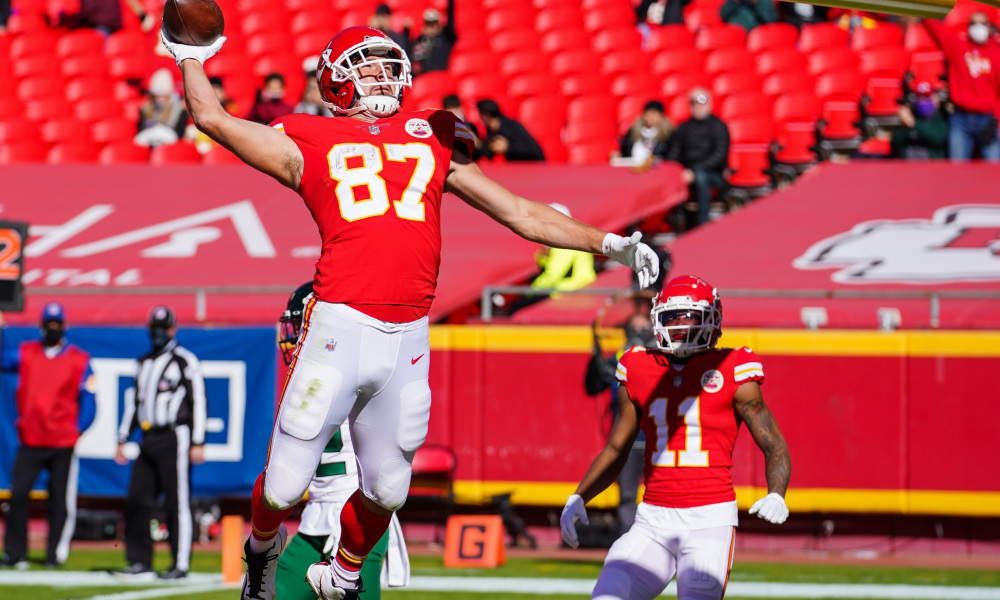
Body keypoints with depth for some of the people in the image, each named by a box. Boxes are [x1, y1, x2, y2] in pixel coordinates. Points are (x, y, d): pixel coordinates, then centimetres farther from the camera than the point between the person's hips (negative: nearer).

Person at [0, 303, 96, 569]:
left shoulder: (79, 360, 3)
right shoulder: (26, 353, 9)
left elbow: (88, 401, 2)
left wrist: (77, 430, -8)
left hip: (63, 444, -1)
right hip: (30, 442, 1)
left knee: (60, 500, 2)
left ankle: (56, 554, 10)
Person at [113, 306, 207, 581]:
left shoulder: (185, 361, -3)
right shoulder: (145, 363, 19)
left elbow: (198, 401, -7)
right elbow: (134, 402, 24)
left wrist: (197, 443, -13)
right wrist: (122, 440, 20)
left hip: (174, 438, -7)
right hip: (149, 440, 7)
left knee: (178, 503, -6)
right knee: (137, 502, 2)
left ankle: (181, 565, -2)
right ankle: (140, 563, 8)